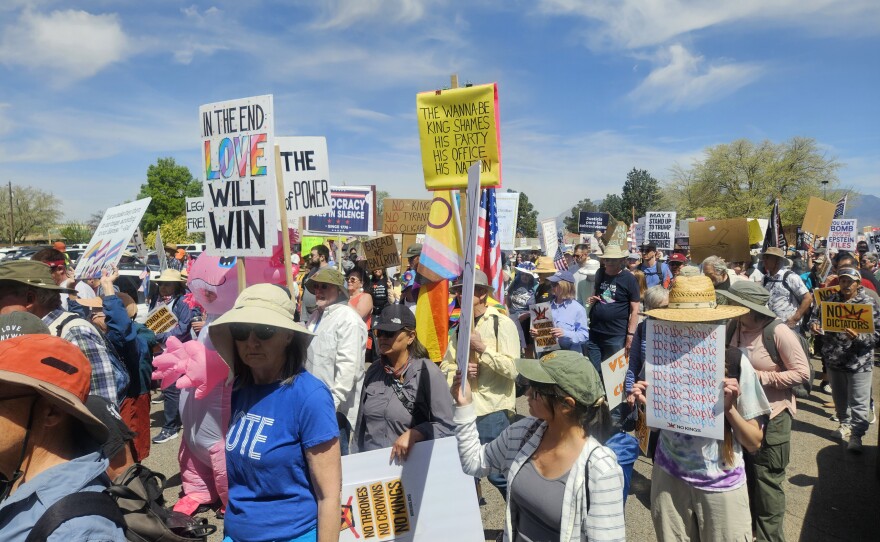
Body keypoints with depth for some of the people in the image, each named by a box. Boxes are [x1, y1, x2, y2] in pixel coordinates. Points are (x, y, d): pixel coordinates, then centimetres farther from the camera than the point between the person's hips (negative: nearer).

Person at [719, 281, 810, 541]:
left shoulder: (778, 331, -20)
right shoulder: (734, 328, -2)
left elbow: (802, 372, -17)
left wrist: (761, 377, -23)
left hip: (771, 416, -6)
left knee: (766, 482, 8)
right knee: (744, 477, 20)